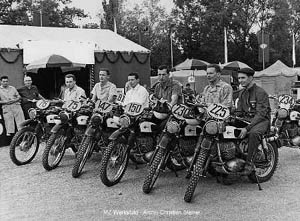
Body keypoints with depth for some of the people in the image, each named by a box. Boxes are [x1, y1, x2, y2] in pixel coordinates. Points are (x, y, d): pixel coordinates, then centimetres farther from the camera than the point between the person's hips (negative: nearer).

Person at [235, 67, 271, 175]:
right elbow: (239, 112, 17)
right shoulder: (242, 93, 14)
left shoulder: (260, 92, -12)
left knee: (254, 133, -39)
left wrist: (247, 128, -30)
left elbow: (261, 114, -21)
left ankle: (249, 163, -34)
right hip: (246, 119, 7)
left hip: (262, 120, -7)